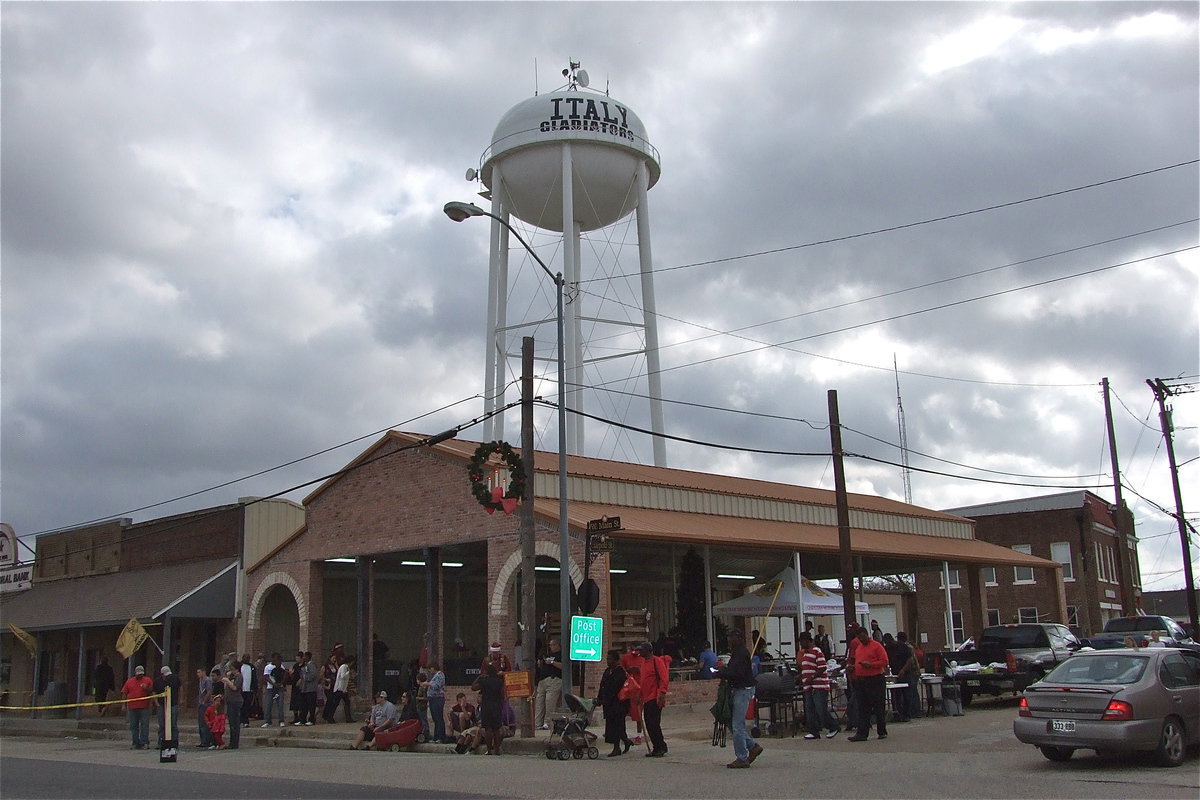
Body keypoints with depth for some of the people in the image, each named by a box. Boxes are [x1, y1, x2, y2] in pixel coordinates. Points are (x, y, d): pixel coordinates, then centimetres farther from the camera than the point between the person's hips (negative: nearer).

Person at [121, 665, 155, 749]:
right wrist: (124, 705, 5)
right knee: (134, 726, 6)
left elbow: (152, 692, 5)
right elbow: (124, 693, 12)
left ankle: (144, 742, -4)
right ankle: (136, 743, 13)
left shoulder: (148, 680, 7)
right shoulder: (129, 681, 12)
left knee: (144, 725, -6)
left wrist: (147, 688, -15)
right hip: (132, 707, 3)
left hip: (144, 707, -2)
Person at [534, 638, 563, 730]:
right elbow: (541, 667, 31)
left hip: (554, 680, -8)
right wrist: (540, 663, 10)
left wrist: (552, 662, -13)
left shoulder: (561, 655, 4)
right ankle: (538, 723, 2)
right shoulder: (547, 655, 27)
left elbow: (563, 666, -12)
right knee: (539, 702, 2)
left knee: (550, 702, -12)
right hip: (542, 681, 8)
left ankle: (548, 723, -10)